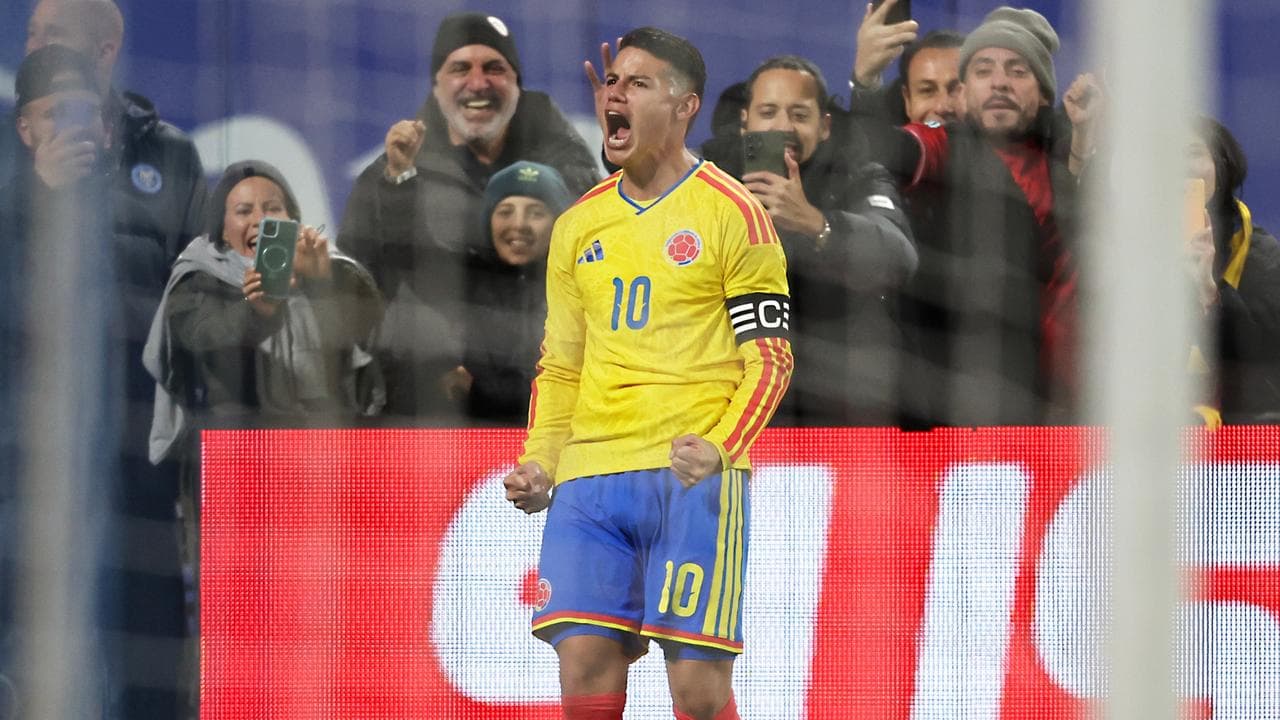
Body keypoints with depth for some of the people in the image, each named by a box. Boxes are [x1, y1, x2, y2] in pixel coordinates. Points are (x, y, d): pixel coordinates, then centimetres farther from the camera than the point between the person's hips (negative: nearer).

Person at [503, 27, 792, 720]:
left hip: (693, 475, -5)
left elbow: (769, 357, -3)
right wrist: (538, 466, 8)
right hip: (591, 475, 5)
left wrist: (720, 449, -18)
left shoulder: (731, 213, 0)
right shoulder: (578, 225, 16)